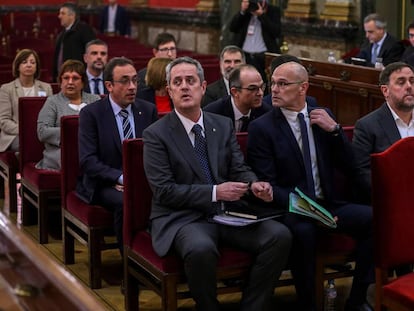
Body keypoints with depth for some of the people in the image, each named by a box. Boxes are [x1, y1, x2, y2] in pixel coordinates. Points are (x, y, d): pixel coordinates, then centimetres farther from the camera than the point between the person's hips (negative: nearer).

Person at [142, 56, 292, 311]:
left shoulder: (224, 125, 13)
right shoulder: (156, 135, -3)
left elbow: (240, 169, 13)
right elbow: (164, 191, -10)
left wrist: (254, 184, -12)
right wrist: (215, 192, -18)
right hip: (182, 217, -5)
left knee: (280, 236, -19)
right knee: (201, 249, -38)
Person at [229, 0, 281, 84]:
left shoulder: (274, 11, 4)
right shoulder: (245, 10, 13)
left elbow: (276, 32, -9)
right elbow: (232, 28, 5)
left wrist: (261, 15, -13)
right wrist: (242, 12, -7)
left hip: (264, 57, -3)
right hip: (244, 56, 3)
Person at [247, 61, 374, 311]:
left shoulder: (324, 117, 11)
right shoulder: (262, 128, -2)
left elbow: (349, 167, 10)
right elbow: (267, 185, -8)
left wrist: (334, 129, -6)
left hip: (328, 204, 5)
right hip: (290, 208, -4)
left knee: (373, 218, -21)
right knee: (303, 230, -37)